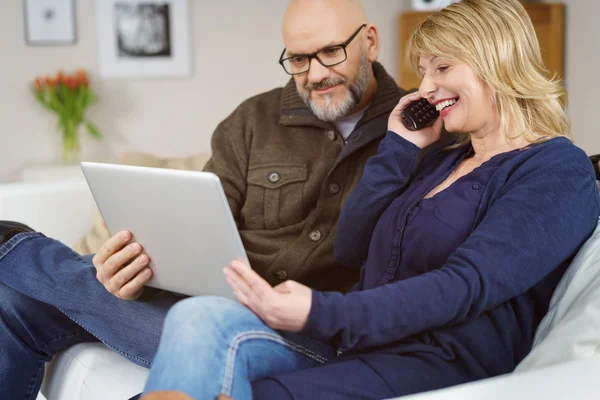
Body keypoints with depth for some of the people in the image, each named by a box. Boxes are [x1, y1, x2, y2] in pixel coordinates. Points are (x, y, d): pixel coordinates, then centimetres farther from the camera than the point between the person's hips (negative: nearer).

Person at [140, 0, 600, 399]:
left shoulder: (560, 170, -2)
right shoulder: (441, 161, 23)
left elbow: (466, 287, -17)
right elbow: (351, 250, 16)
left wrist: (320, 314, -26)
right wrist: (398, 148, 10)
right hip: (361, 339, 7)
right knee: (201, 318, -21)